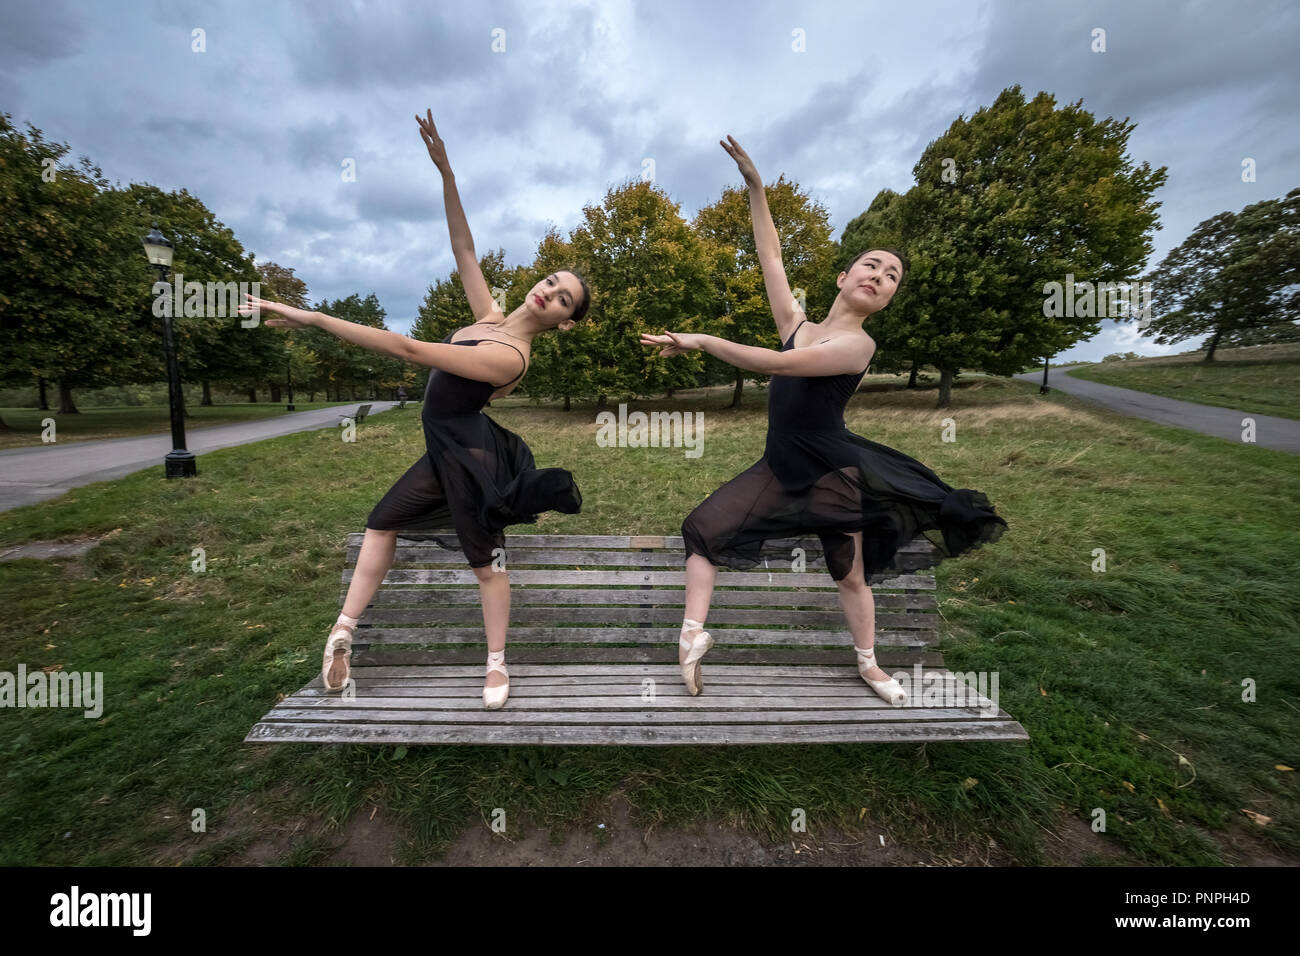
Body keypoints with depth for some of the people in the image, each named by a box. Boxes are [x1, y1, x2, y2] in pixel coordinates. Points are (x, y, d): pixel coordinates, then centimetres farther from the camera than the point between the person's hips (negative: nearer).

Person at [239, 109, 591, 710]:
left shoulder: (509, 357, -25)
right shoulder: (489, 318, 1)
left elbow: (408, 350, -30)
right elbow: (463, 248, 6)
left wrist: (313, 318, -26)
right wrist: (445, 171, -4)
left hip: (469, 452, -9)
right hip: (447, 450, 9)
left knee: (485, 559, 4)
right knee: (383, 522, 18)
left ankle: (497, 664, 24)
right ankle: (344, 631, 30)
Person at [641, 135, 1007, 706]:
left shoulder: (859, 344, -14)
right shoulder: (797, 326, 3)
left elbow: (775, 364, -26)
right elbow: (771, 257, 7)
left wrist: (698, 341, -23)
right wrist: (754, 184, 7)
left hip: (832, 472, -5)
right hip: (779, 466, 5)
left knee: (850, 574, 11)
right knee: (703, 528, -5)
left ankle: (868, 664, 36)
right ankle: (694, 633, 4)